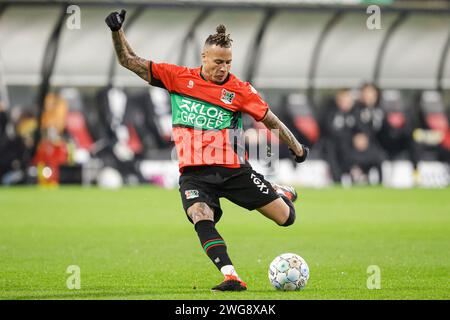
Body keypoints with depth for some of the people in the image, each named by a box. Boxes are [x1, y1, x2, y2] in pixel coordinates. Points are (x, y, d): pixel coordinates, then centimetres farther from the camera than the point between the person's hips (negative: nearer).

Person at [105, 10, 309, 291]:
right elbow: (130, 61, 7)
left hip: (234, 170, 0)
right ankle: (232, 278, -35)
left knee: (286, 218, 1)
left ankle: (282, 194, 38)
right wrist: (117, 31, -6)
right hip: (194, 173, 0)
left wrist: (298, 149, 12)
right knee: (201, 219, -31)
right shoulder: (179, 77, 4)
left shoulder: (240, 90, -1)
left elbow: (271, 120, 7)